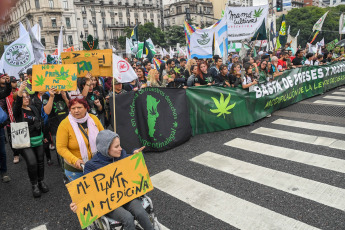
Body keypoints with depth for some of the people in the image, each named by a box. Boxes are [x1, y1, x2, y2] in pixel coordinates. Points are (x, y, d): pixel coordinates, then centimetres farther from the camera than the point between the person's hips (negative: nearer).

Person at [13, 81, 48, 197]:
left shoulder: (34, 109, 10)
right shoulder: (18, 110, -6)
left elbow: (41, 121, 21)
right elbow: (17, 104, -29)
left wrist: (39, 125, 2)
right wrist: (20, 90, -43)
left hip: (38, 140, 5)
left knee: (40, 161, 9)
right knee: (32, 163, -16)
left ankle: (41, 181, 27)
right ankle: (34, 185, 3)